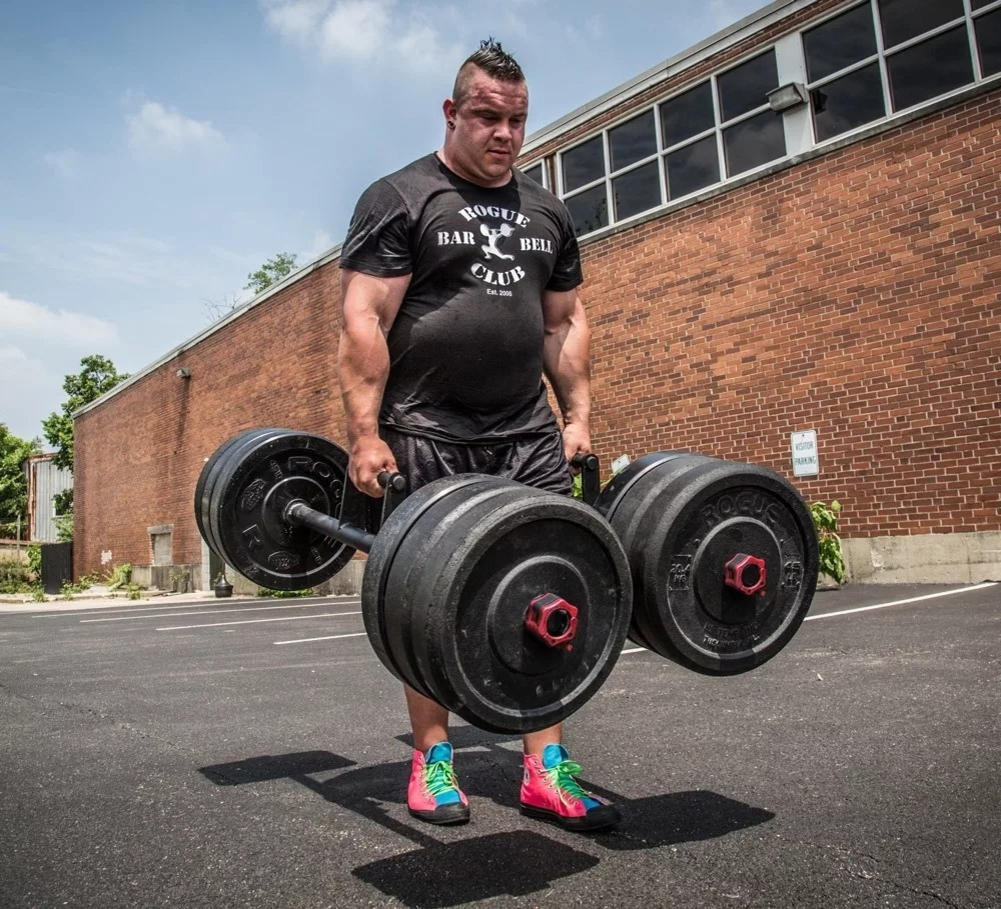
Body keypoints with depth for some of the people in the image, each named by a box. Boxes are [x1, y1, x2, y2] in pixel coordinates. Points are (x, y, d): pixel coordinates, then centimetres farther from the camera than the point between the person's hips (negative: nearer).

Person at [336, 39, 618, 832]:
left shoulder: (547, 213, 17)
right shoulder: (399, 200, -1)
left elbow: (566, 322, 19)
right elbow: (364, 321, -8)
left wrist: (579, 416, 11)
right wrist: (364, 434, -15)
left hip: (529, 434, 5)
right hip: (428, 435, -4)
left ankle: (545, 767, 8)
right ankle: (432, 761, 17)